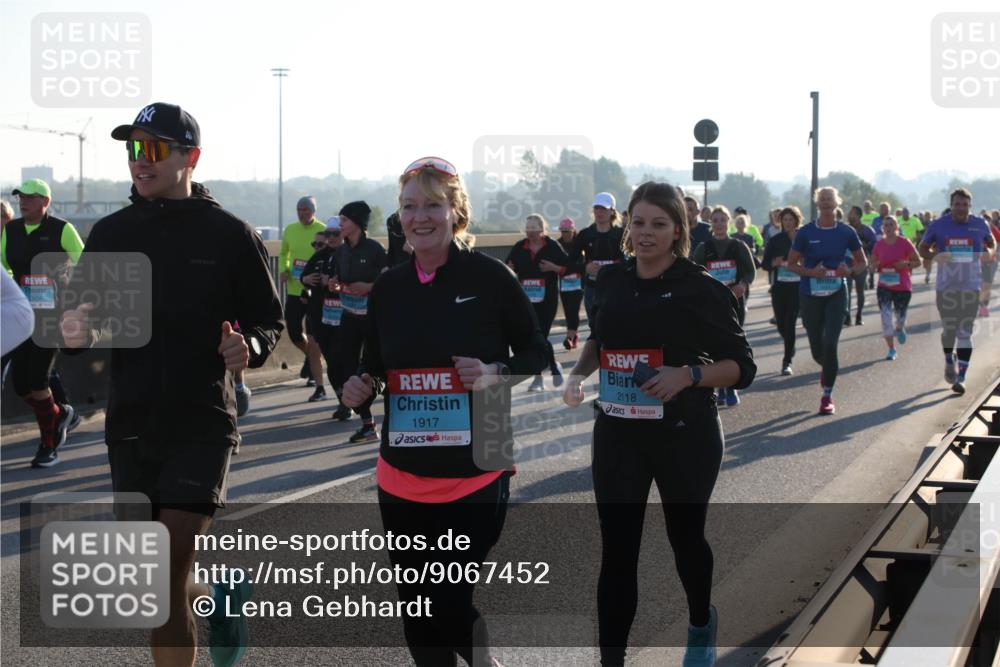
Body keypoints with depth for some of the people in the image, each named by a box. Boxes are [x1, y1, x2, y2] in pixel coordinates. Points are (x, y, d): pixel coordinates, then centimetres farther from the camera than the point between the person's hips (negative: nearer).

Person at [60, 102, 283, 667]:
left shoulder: (229, 235, -3)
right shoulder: (111, 233, 6)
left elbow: (270, 322, 2)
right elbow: (86, 320, 11)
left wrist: (248, 347, -19)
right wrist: (78, 334, -12)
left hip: (202, 423, -4)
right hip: (131, 423, 4)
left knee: (167, 572, -16)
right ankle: (221, 597, 37)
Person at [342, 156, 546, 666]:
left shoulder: (489, 277, -8)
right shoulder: (388, 286, 6)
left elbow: (537, 355, -1)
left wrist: (496, 373, -20)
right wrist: (361, 388, -5)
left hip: (475, 476, -5)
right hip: (402, 477, 5)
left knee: (451, 608, -6)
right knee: (416, 614, 11)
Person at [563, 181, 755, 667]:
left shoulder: (701, 289, -11)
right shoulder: (611, 280, 2)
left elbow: (742, 367, -9)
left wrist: (688, 375, -25)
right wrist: (579, 372, 0)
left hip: (684, 434, -3)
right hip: (618, 432, 3)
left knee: (685, 537, 18)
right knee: (617, 551, -2)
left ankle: (701, 625, 47)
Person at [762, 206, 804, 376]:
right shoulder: (775, 240, 4)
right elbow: (765, 264, 5)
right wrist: (774, 263, -15)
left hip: (797, 285, -2)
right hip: (779, 285, 2)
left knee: (790, 322, -9)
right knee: (781, 323, 7)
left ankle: (787, 361, -2)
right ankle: (790, 347, 39)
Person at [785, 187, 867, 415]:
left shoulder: (846, 232, 0)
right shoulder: (806, 233, -2)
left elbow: (863, 262, 9)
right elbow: (791, 264, 2)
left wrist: (850, 271, -12)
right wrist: (811, 272, -16)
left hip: (836, 294, -1)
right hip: (810, 295, 1)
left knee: (830, 343, -13)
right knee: (817, 349, 7)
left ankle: (827, 396, -2)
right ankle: (828, 369, 45)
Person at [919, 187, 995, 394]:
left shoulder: (979, 225, 2)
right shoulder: (938, 225, -1)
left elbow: (991, 242, 18)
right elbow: (922, 248, 7)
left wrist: (989, 252, -5)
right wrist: (934, 256, -15)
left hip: (971, 286, 0)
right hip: (946, 286, 0)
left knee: (965, 332, -2)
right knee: (948, 329, 7)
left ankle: (960, 377, 0)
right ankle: (950, 362, 37)